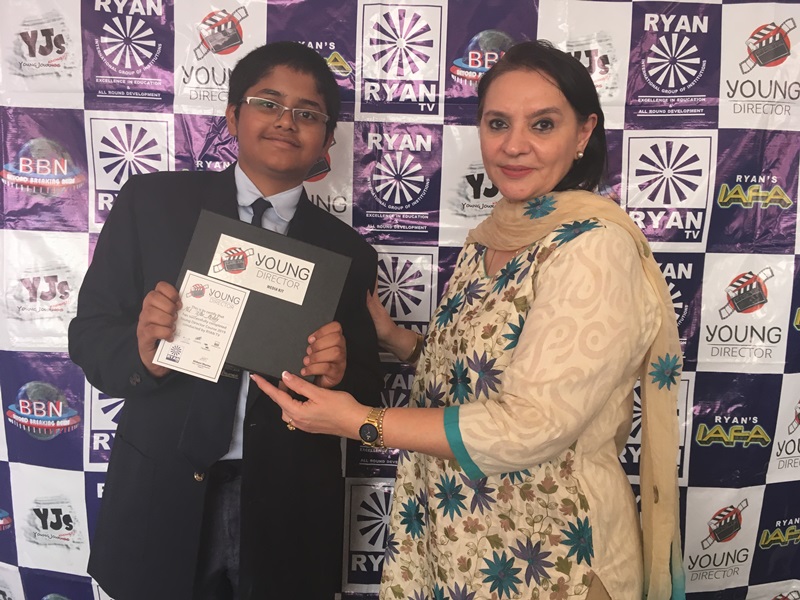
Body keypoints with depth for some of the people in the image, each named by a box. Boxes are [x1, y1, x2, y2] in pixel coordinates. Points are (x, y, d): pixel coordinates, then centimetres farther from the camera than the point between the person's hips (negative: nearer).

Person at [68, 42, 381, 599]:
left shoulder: (348, 253, 0)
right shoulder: (151, 202, -2)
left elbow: (366, 394, 2)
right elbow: (90, 333, -2)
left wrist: (339, 375, -20)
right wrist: (143, 354, -22)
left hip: (286, 513, 1)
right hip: (162, 498, 0)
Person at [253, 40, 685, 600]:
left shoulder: (595, 246, -21)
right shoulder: (490, 238, 2)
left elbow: (530, 427, -25)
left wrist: (359, 421, -21)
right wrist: (392, 337, -1)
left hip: (539, 552, -6)